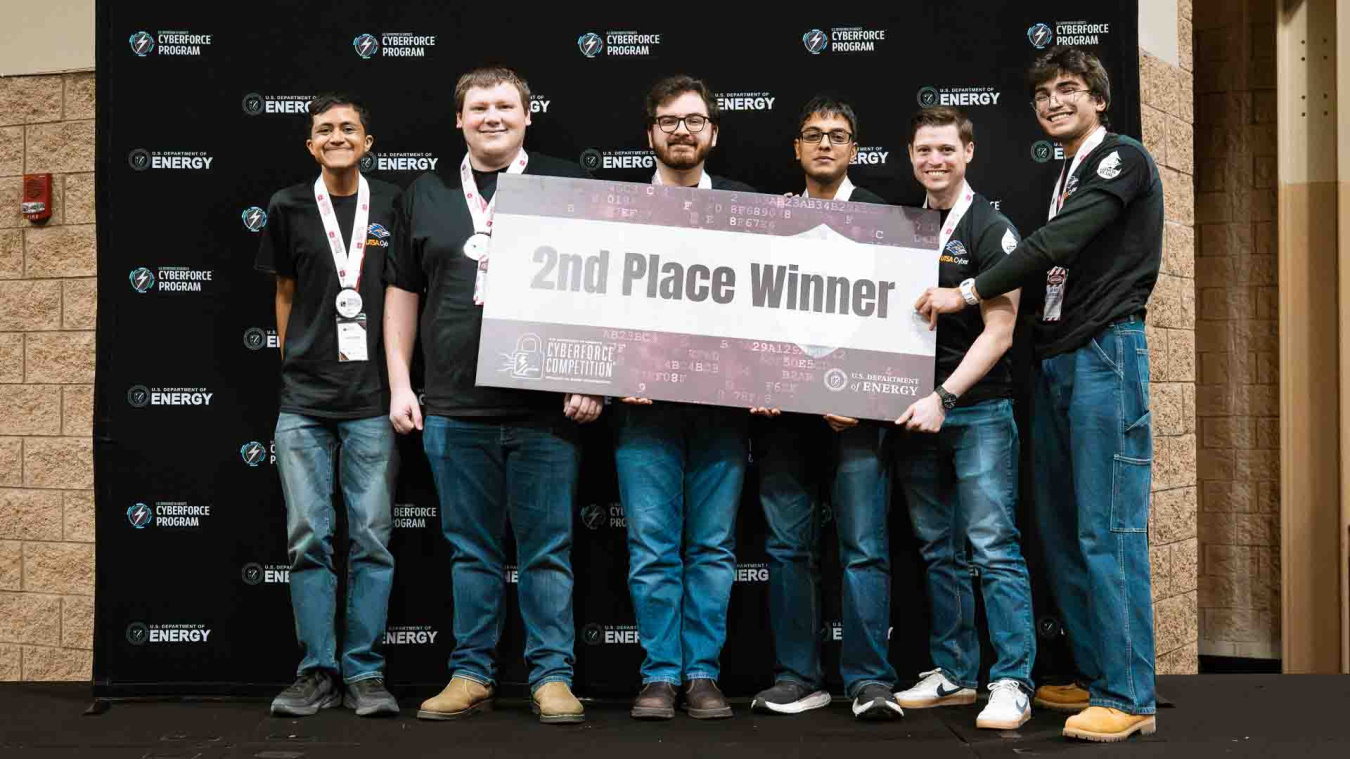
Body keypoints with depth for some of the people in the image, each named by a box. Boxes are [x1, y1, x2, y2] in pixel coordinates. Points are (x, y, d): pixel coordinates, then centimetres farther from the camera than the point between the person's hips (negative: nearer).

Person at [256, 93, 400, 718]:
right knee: (308, 538, 2)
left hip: (372, 397, -1)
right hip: (303, 401, 1)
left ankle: (365, 673, 9)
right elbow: (285, 293, 16)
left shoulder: (394, 205, 5)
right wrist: (291, 364, 11)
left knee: (371, 538, 1)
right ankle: (317, 672, 11)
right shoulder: (288, 208, 7)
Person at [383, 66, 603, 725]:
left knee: (547, 551, 3)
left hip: (545, 407, -2)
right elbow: (402, 295, 15)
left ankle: (552, 677, 12)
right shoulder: (425, 195, 12)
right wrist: (399, 385, 9)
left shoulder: (565, 186, 5)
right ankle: (471, 675, 20)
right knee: (471, 551, 10)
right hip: (454, 407, 2)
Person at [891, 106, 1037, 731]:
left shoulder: (990, 228, -4)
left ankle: (1012, 682, -2)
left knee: (993, 548, -7)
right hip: (915, 410, 6)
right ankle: (953, 674, 20)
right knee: (939, 550, 11)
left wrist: (944, 397, -17)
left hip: (978, 407, -5)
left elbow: (999, 329, -10)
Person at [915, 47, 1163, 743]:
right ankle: (1093, 676, 18)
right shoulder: (1067, 176, 22)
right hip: (1055, 359, 9)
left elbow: (1058, 243, -17)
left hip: (1106, 353, -9)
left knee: (1108, 529, -10)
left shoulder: (1123, 160, -5)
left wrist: (968, 293, -14)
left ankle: (1129, 697, -6)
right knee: (1061, 526, 9)